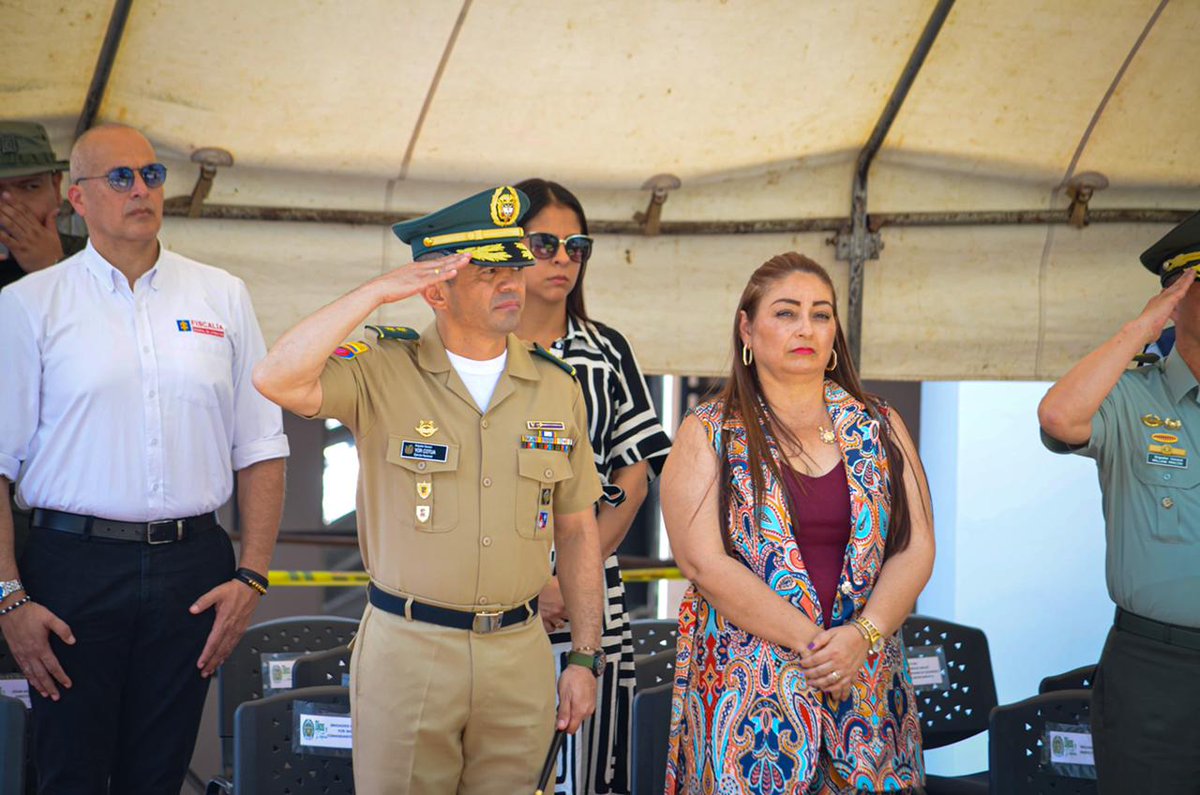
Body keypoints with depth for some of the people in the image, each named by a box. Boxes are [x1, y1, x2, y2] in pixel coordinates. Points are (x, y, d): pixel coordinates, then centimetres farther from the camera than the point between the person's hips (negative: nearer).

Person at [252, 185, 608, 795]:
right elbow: (278, 380, -24)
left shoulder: (557, 387, 6)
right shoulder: (383, 371, -5)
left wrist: (585, 658, 6)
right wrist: (379, 292, -20)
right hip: (407, 647, -3)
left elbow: (577, 531, 10)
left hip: (520, 653, 3)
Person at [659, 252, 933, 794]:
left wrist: (862, 634, -14)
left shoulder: (880, 429, 9)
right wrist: (812, 642, -15)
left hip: (865, 685, 3)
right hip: (746, 692, -3)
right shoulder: (707, 434, 0)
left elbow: (915, 550, 3)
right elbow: (705, 562, -10)